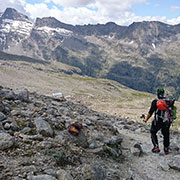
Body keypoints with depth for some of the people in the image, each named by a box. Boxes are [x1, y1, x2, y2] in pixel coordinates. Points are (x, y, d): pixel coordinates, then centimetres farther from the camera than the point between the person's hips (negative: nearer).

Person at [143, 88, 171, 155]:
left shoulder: (155, 101, -7)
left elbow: (150, 112, -7)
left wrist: (146, 119, 5)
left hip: (157, 121, -4)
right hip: (167, 122, 4)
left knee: (153, 132, 17)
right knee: (166, 135, 18)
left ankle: (156, 147, 8)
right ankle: (166, 150, 23)